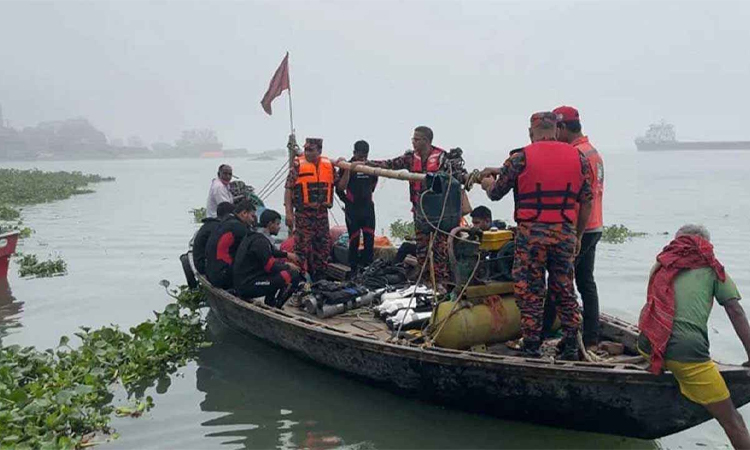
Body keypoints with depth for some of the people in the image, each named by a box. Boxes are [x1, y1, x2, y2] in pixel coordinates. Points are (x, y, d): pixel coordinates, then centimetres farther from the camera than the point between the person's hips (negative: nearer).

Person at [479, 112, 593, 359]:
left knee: (530, 292, 6)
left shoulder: (521, 157, -4)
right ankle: (571, 346, 20)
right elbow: (586, 201, 8)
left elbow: (495, 193, 2)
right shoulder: (577, 157, 7)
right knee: (564, 290, 16)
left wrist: (487, 182, 26)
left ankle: (532, 347, 11)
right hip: (565, 234, 4)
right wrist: (578, 236, 17)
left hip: (531, 233, -3)